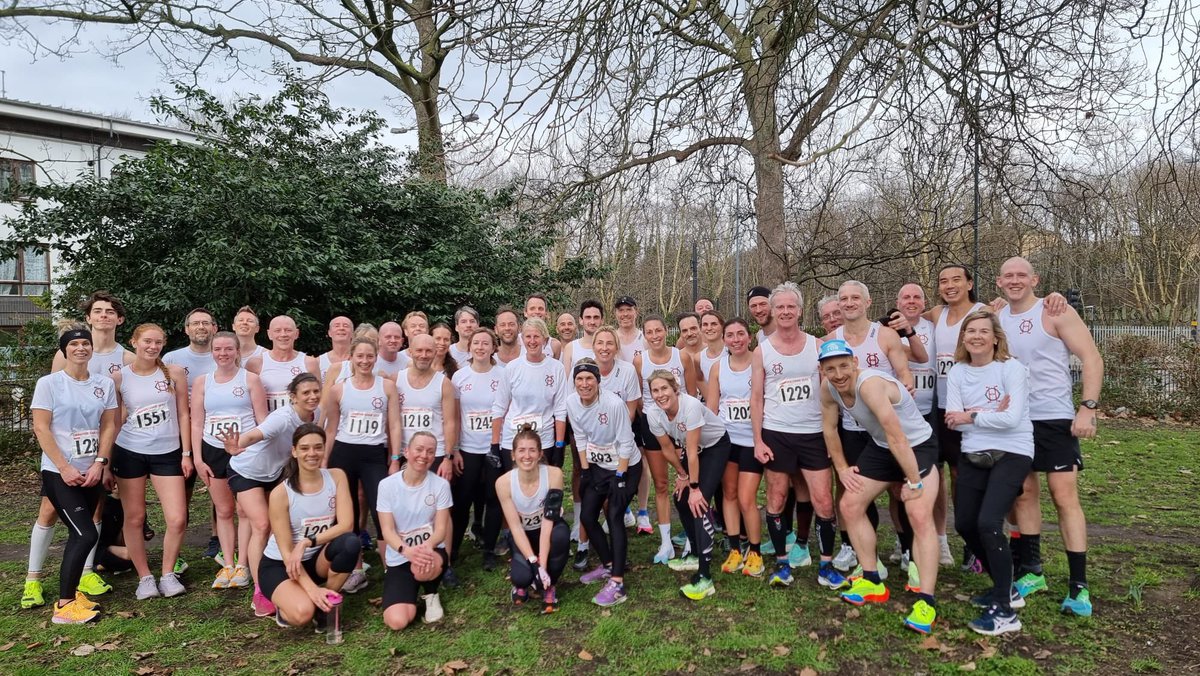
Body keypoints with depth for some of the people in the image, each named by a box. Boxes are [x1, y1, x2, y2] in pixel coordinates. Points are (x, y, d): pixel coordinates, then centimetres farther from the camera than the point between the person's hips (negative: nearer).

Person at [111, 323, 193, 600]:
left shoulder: (174, 374, -1)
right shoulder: (119, 377, -1)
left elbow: (183, 415, 2)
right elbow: (113, 421, 5)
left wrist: (186, 454, -1)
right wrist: (106, 459, 0)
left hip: (168, 453, 0)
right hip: (129, 453, 0)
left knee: (178, 519, -5)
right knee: (134, 518, 7)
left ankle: (168, 574, 14)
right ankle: (145, 577, 21)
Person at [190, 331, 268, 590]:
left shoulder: (250, 379, 0)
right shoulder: (202, 382, 7)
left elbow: (262, 418, -2)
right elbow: (196, 423, 7)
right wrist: (198, 458, 0)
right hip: (213, 451, 3)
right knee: (223, 510, 9)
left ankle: (242, 566, 9)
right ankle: (228, 565, 16)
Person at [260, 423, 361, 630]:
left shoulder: (336, 477, -9)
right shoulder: (281, 493, -19)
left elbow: (346, 524, -16)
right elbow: (286, 551, -19)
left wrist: (307, 542, -28)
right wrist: (312, 589, -28)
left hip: (317, 559, 3)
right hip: (278, 564, -3)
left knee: (350, 543, -30)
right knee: (303, 612, -32)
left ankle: (326, 605, -6)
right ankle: (285, 605, 7)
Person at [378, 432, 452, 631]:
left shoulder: (440, 484, -5)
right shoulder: (387, 485, -6)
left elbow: (442, 528, -7)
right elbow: (387, 530, -9)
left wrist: (427, 546, -31)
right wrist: (406, 550, -31)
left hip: (431, 552, 0)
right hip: (399, 559, 0)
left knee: (423, 567, -39)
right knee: (397, 622, -19)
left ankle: (430, 594, -1)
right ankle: (411, 591, 17)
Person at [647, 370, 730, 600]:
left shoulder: (690, 405, -36)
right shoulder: (654, 414, -18)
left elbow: (692, 451, -31)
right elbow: (667, 448, -3)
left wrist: (695, 487, -25)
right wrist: (682, 476, 4)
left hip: (715, 445, -6)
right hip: (690, 448, 7)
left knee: (699, 502, -19)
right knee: (681, 499, 3)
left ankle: (705, 577, -20)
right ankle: (696, 555, 26)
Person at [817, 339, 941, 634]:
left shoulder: (870, 384, -35)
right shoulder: (828, 389, -11)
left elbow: (897, 437, -35)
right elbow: (830, 429, 7)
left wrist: (914, 481, -31)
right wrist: (842, 468, 8)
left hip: (916, 446, -8)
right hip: (879, 447, 8)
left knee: (920, 516, -22)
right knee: (850, 505, 6)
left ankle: (926, 601, -15)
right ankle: (872, 582, 19)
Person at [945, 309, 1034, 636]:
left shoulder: (1012, 369, -9)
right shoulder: (957, 372, 5)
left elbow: (1012, 418, -20)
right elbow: (953, 420, -5)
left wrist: (971, 416, -11)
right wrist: (990, 415, -16)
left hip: (1012, 453, -6)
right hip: (973, 455, 6)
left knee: (988, 523, -19)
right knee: (964, 524, 8)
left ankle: (1004, 612, -7)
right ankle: (1005, 588, 30)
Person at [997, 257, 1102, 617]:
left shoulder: (1055, 313, -6)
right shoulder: (995, 318, 7)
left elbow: (1092, 359, -9)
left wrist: (1087, 407, -18)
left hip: (1055, 419, -4)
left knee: (1065, 496, -5)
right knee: (1024, 494, 11)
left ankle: (1078, 586, 2)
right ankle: (1031, 571, 23)